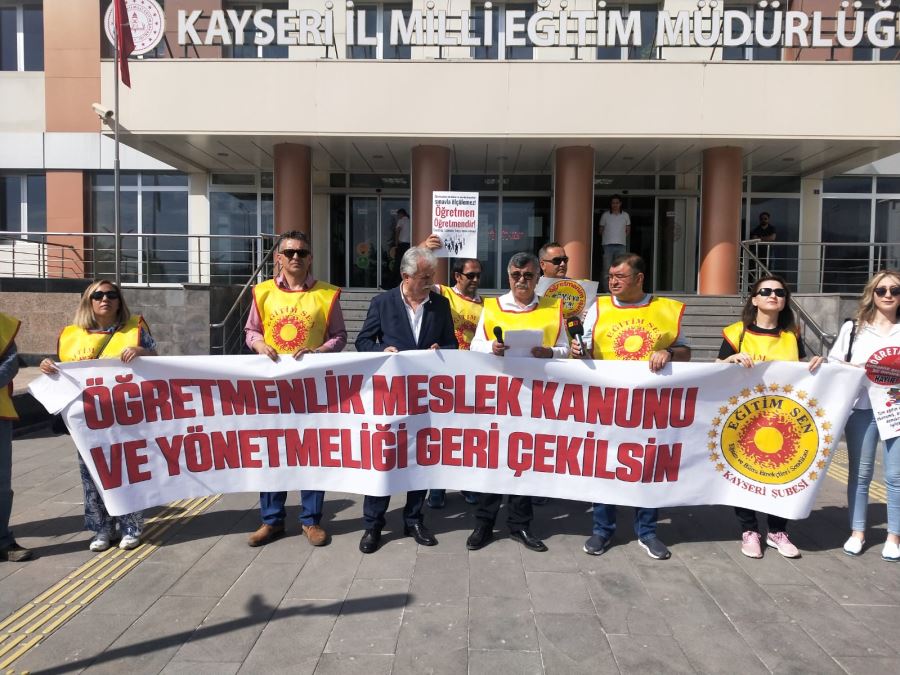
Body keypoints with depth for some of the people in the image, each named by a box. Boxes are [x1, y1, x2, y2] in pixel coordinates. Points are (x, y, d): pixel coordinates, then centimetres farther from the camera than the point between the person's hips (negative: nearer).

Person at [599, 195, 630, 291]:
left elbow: (628, 231, 16)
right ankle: (606, 290, 0)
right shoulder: (605, 215, 5)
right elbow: (601, 230, 10)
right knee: (607, 269, -3)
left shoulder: (625, 216, 9)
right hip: (608, 245, -2)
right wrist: (609, 237, 5)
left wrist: (621, 237, 6)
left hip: (621, 245, 2)